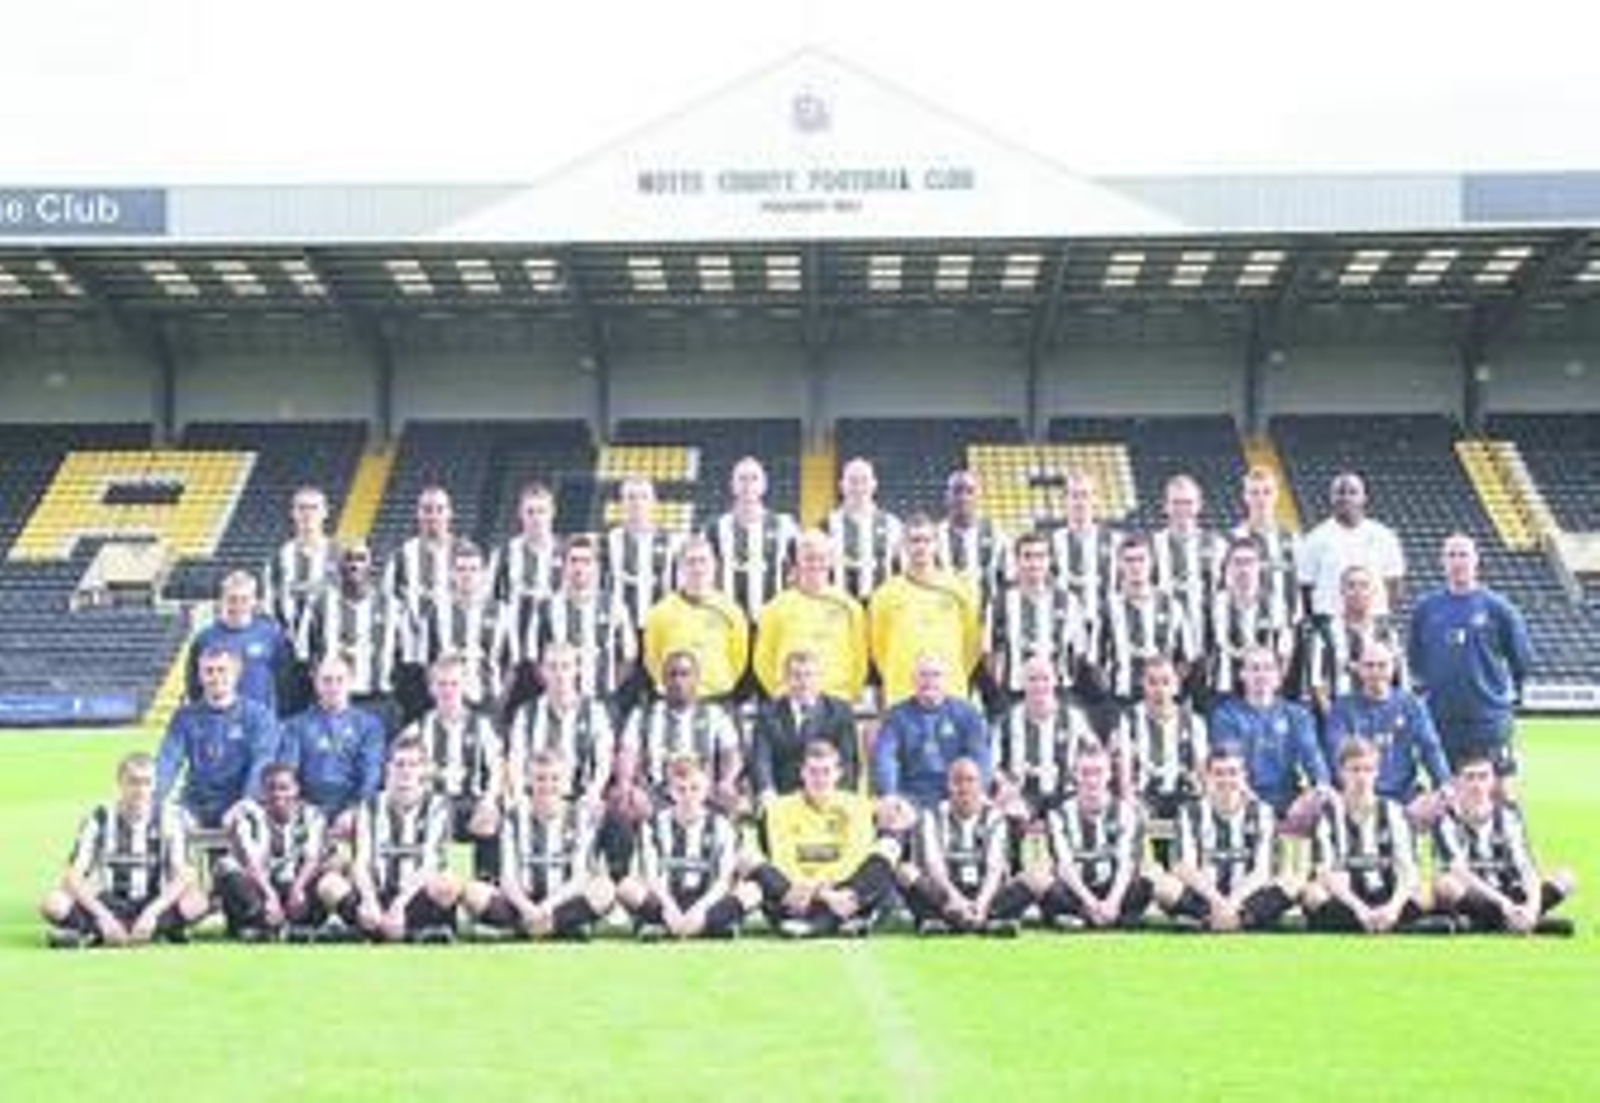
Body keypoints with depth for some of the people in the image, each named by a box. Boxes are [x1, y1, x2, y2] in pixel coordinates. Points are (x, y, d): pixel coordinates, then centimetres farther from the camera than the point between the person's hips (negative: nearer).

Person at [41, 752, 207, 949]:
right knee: (54, 904, -28)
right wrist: (103, 917, -26)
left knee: (195, 903, -33)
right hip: (108, 905, 0)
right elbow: (73, 876, -13)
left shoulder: (168, 818, -6)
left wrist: (152, 912, -28)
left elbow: (182, 876, -13)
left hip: (153, 905, 1)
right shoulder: (100, 818, -6)